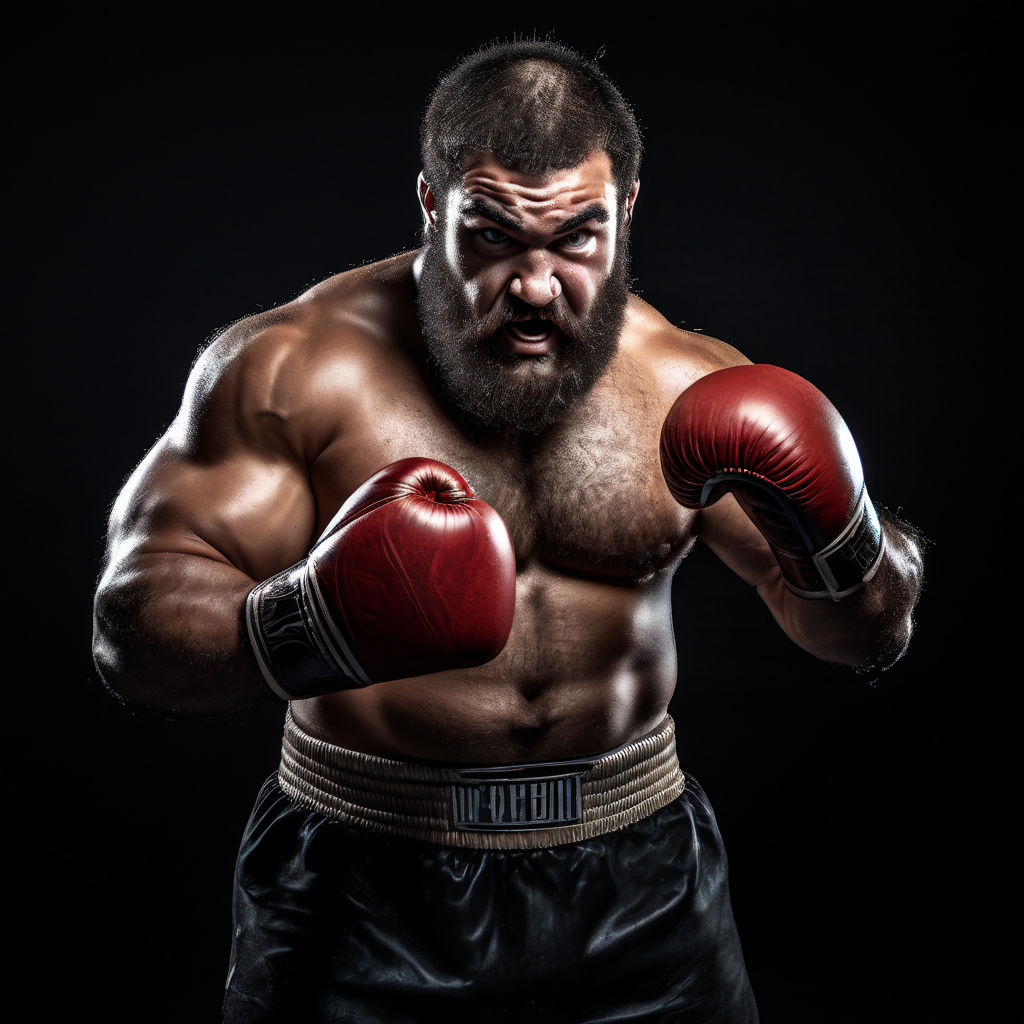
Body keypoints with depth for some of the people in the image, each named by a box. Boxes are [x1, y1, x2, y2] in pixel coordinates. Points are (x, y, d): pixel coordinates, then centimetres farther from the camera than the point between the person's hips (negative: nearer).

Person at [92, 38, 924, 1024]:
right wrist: (301, 630, -33)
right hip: (366, 880, -2)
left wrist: (838, 544, -20)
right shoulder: (295, 367, -11)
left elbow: (877, 633, 3)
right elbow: (131, 628, -14)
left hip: (636, 880, 3)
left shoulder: (692, 387, -3)